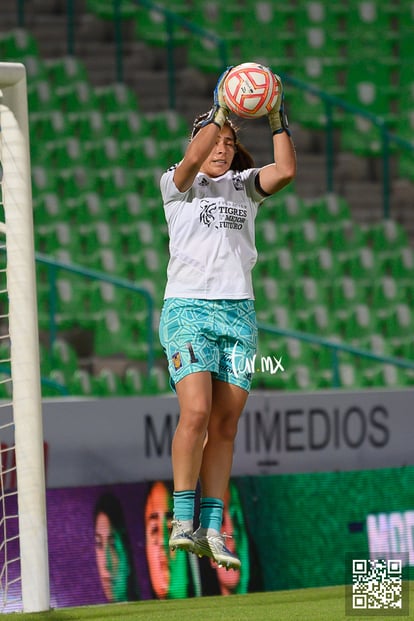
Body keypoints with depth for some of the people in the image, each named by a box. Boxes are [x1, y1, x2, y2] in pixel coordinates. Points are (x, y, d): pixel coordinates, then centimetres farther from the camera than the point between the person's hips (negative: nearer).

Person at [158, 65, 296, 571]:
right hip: (188, 307, -4)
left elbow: (286, 171, -5)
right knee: (196, 412, -20)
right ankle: (182, 521, -13)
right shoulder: (176, 185, 5)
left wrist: (277, 118, -12)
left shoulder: (244, 185, 14)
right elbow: (193, 160, -18)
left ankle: (212, 530, 1)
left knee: (226, 425, -1)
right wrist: (220, 111, -24)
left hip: (239, 311, 4)